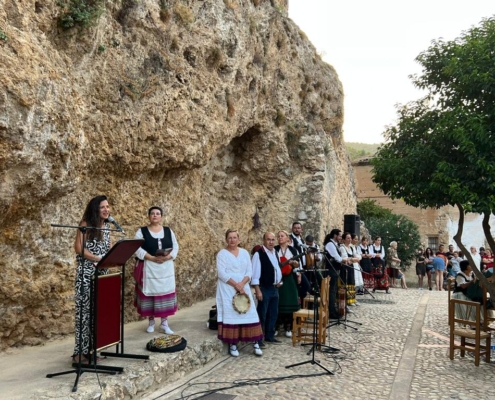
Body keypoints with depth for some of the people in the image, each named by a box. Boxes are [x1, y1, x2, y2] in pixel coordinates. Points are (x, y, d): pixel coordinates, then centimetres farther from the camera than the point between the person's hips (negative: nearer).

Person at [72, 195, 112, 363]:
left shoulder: (107, 226, 12)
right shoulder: (86, 224, -7)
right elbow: (78, 248, -12)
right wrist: (98, 259, -17)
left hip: (102, 272, 6)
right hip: (86, 272, -6)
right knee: (85, 309, -6)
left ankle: (92, 348, 15)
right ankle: (80, 351, 0)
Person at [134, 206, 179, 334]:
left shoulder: (169, 231, 8)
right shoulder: (141, 231, -1)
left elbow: (175, 247, 5)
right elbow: (137, 249, -10)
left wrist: (167, 257, -14)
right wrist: (153, 258, -20)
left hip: (166, 268, 2)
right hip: (148, 268, -2)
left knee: (165, 293, 2)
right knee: (149, 293, 2)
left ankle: (164, 323, 11)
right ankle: (151, 322, 17)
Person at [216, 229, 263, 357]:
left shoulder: (244, 253, 10)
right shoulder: (222, 254, -3)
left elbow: (249, 271, 4)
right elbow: (222, 273, -12)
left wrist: (242, 283, -12)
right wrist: (236, 285, -16)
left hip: (244, 288, 4)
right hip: (228, 290, -4)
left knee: (249, 313, 0)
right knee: (230, 314, -6)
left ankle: (255, 344, 6)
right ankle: (232, 345, 2)